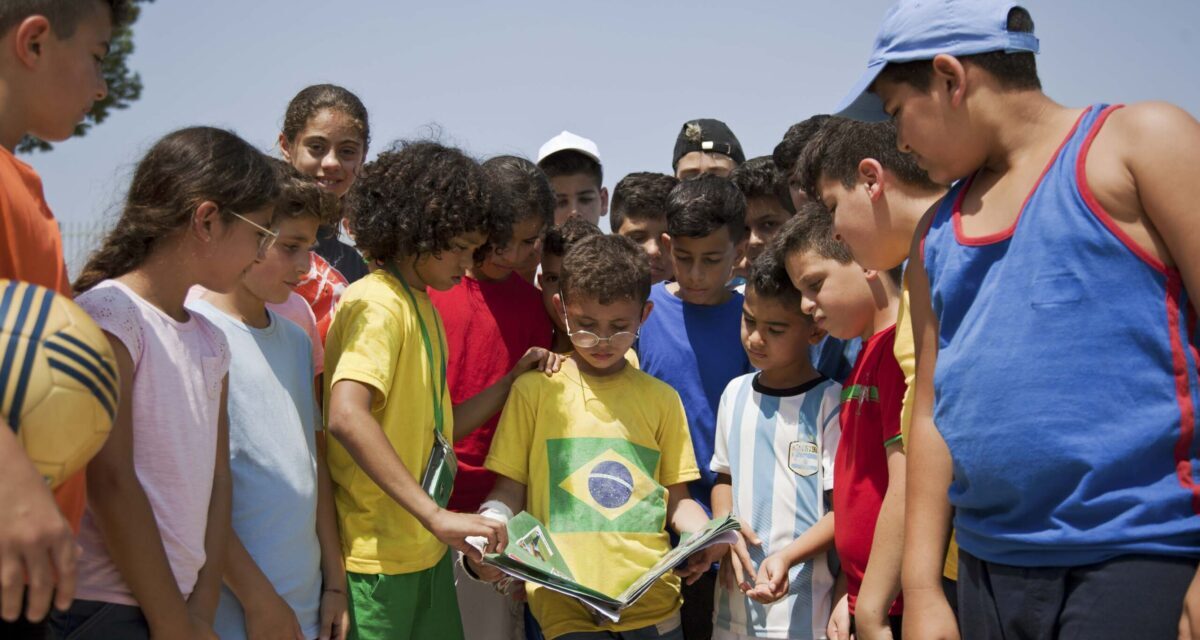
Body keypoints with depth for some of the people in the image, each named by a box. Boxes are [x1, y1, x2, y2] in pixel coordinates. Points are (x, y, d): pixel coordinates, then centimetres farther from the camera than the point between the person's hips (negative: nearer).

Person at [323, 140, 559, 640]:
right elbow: (345, 417, -30)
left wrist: (512, 382, 9)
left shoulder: (423, 308, 16)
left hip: (427, 552, 9)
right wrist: (437, 515, -34)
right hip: (378, 557, -9)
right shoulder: (377, 304, -14)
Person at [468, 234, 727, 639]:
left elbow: (676, 499, 14)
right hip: (565, 603, -2)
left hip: (653, 601, 2)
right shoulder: (535, 390, 4)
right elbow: (510, 489, 7)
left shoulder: (661, 399, 10)